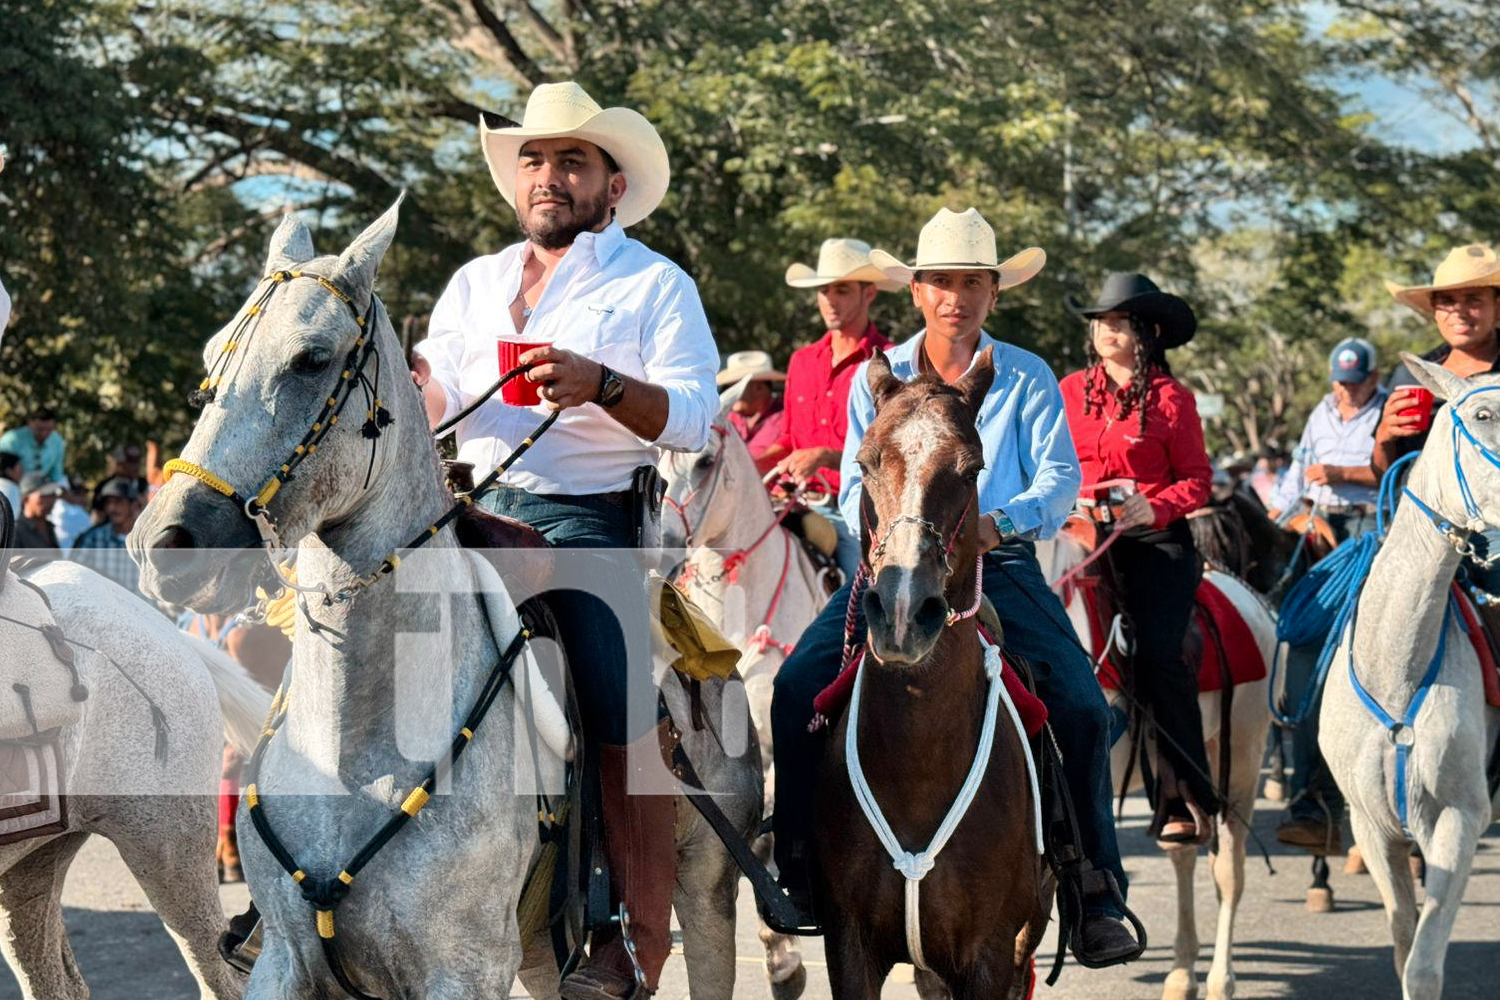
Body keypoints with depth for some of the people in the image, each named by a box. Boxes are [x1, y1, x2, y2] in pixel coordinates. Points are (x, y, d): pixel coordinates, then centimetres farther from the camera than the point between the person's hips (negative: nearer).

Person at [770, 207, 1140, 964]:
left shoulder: (1028, 379, 6)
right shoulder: (876, 378, 10)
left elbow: (1060, 481, -4)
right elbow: (856, 488, 9)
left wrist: (999, 521, -24)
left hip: (1001, 566, -1)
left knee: (1082, 708, -20)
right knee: (798, 687, -18)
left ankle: (1097, 899, -7)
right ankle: (801, 870, -2)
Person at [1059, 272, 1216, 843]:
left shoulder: (1171, 398, 3)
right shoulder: (1071, 391, 12)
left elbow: (1197, 480, 3)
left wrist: (1155, 507, -15)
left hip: (1156, 540, -3)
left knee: (1157, 655, -19)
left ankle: (1186, 797, -15)